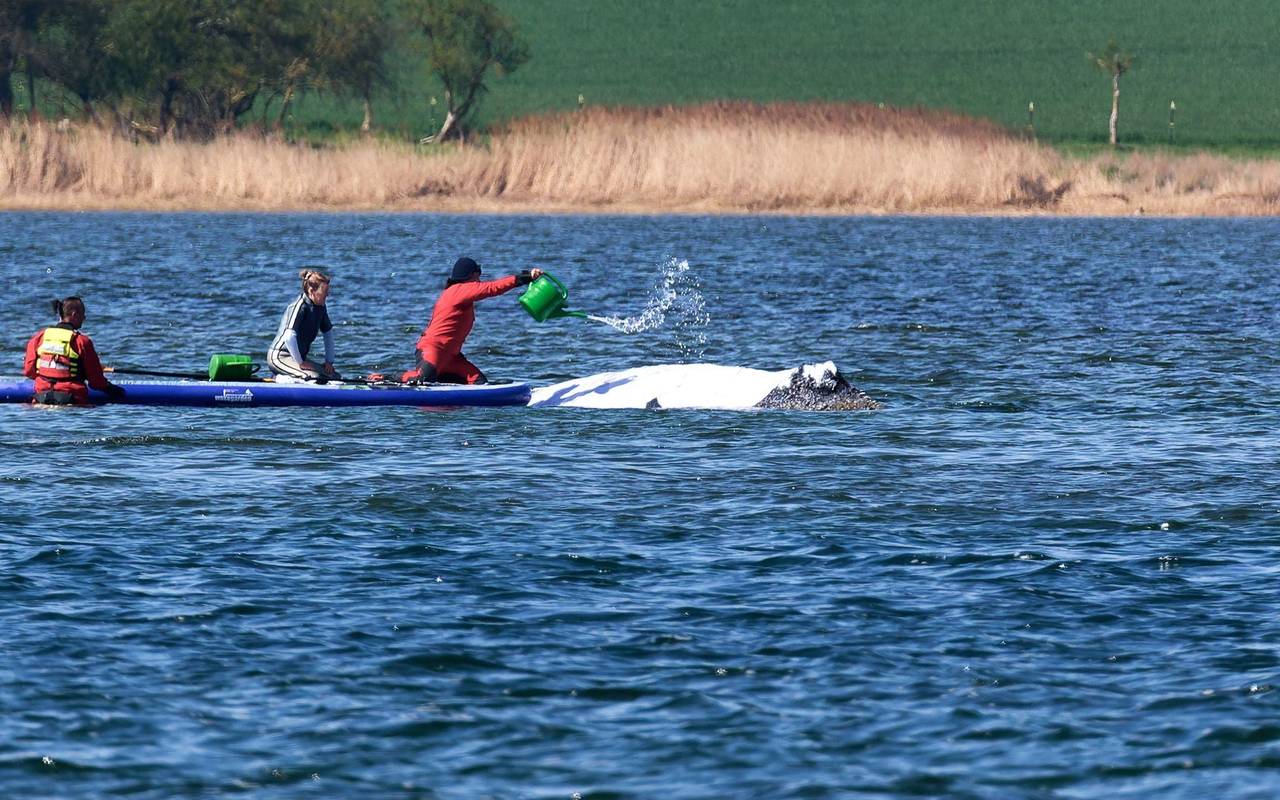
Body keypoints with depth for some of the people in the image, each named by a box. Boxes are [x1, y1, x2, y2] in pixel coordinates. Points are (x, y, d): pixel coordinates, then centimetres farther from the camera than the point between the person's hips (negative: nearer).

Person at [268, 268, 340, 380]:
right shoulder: (300, 307, -21)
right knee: (313, 377, -31)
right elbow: (289, 337, -32)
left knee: (335, 377, 0)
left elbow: (328, 333, 18)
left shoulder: (320, 307, 7)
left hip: (299, 357, 10)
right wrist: (300, 363, -25)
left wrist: (329, 361, 9)